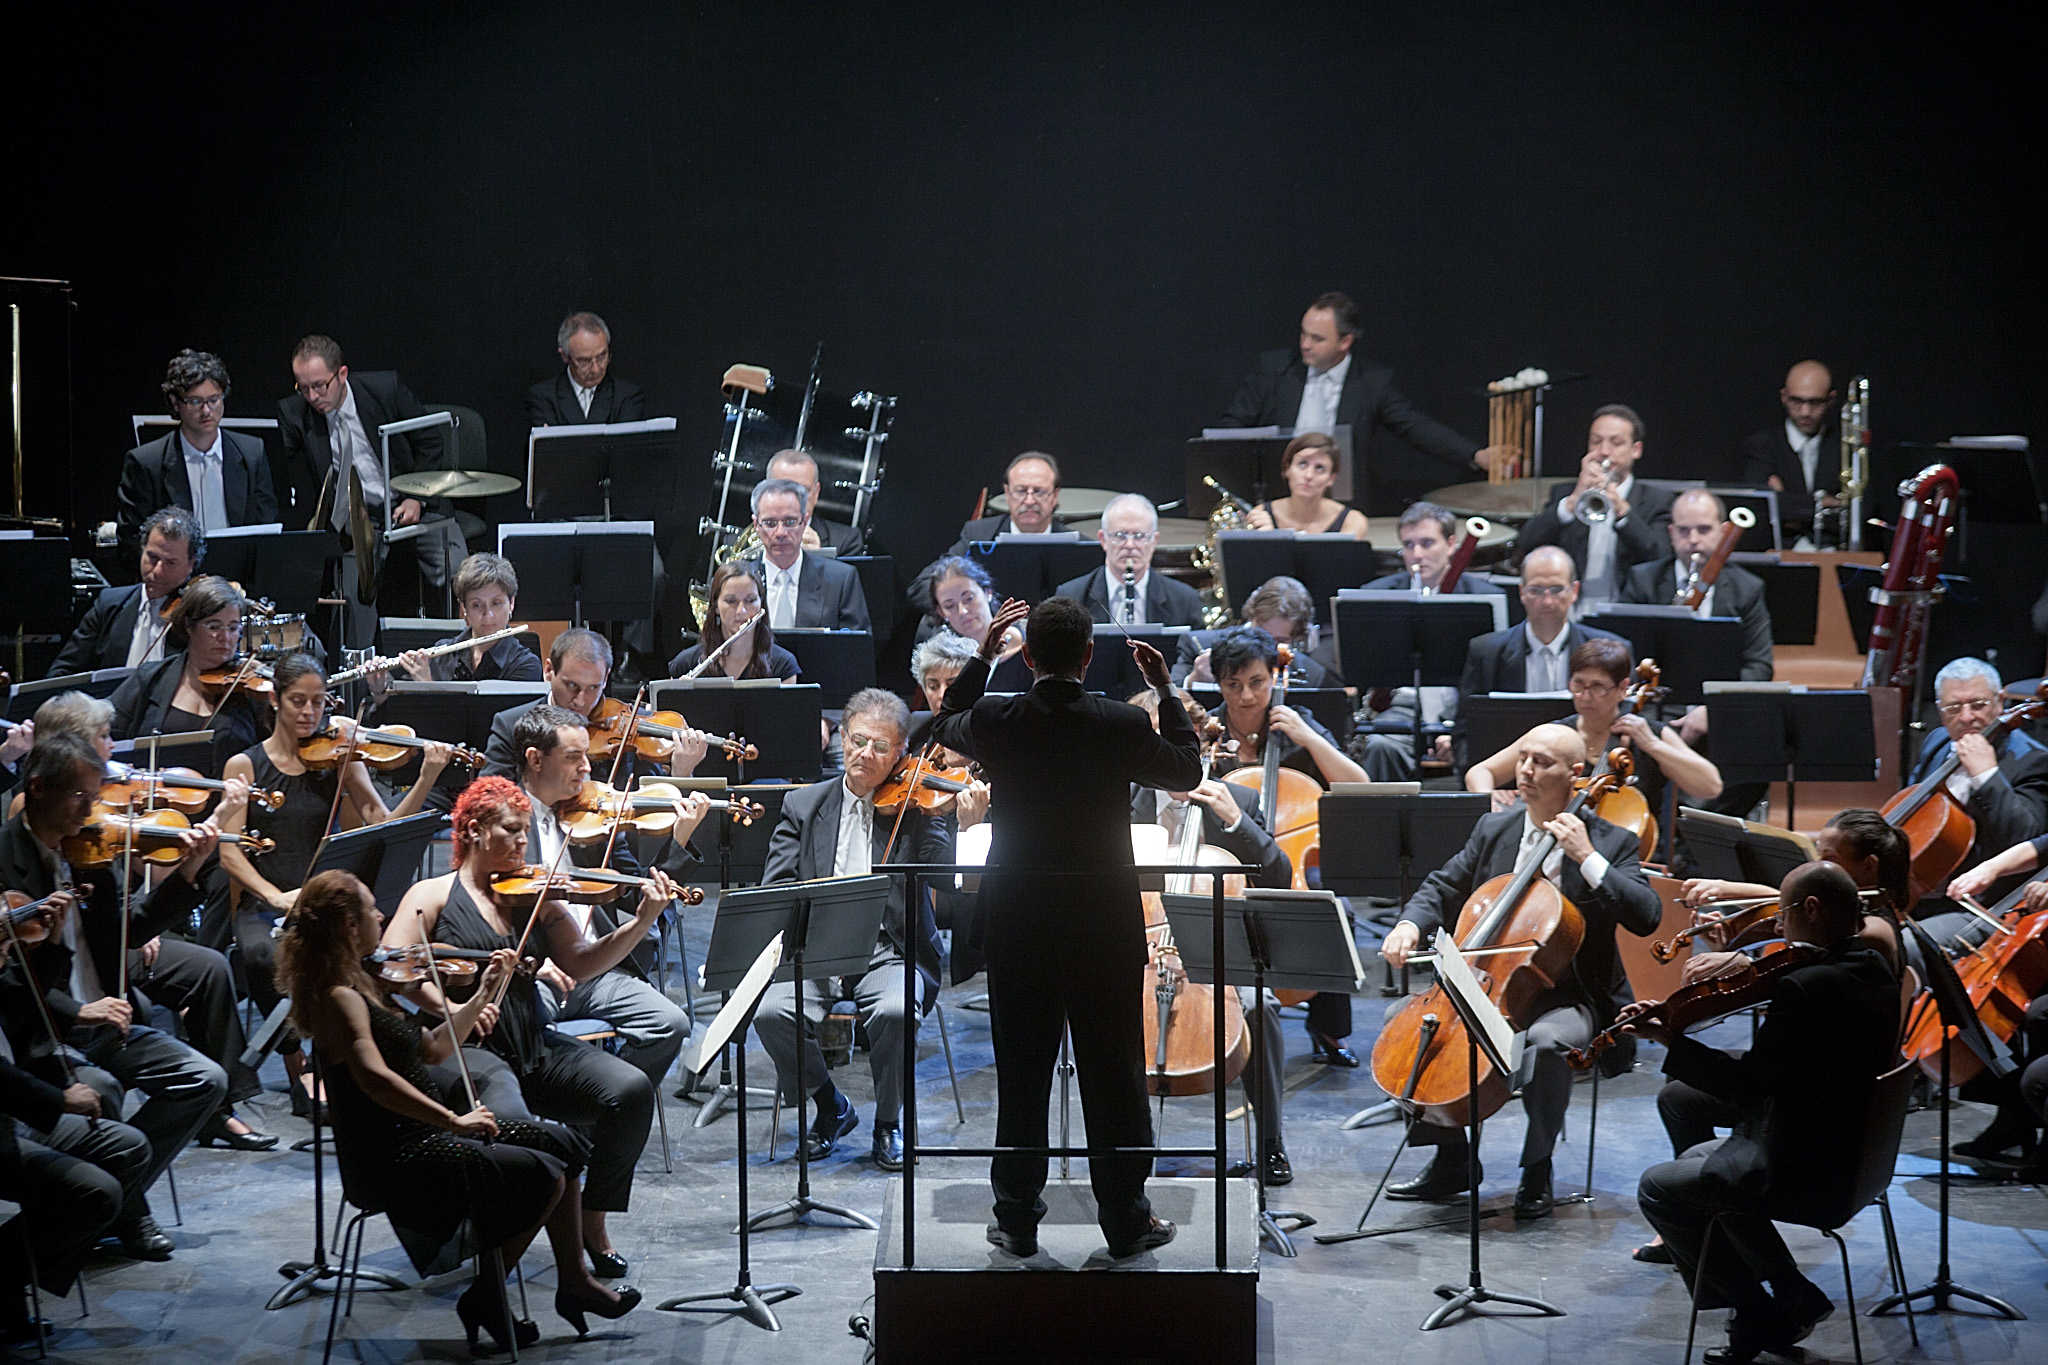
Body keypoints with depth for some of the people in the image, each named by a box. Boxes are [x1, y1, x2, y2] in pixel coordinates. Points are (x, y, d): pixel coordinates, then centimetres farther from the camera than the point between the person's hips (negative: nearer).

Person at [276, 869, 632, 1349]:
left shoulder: (364, 986, 12)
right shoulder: (339, 999, -19)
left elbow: (433, 1049, 18)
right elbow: (375, 1079, -34)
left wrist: (483, 993, 13)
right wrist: (453, 1120, -31)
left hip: (424, 1135, 10)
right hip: (394, 1161, -10)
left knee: (560, 1144, 8)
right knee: (542, 1176, -16)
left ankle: (574, 1282, 15)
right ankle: (486, 1299, -3)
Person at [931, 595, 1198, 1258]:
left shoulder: (995, 722, -9)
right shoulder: (1123, 725, -13)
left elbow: (944, 725, 17)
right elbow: (1187, 770, 7)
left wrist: (982, 654, 20)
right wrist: (1165, 690, 13)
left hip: (1017, 921, 1)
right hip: (1104, 922, -1)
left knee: (1022, 1073, 10)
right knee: (1112, 1072, 8)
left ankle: (1018, 1220, 16)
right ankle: (1125, 1219, 13)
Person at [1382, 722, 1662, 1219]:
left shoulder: (1610, 842, -5)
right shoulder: (1493, 829, 9)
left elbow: (1646, 917, -18)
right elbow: (1442, 888, 14)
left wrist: (1587, 858, -23)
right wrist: (1411, 924, -8)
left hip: (1568, 998, -5)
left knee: (1545, 1041, -37)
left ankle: (1537, 1173, -15)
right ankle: (1450, 1162, 2)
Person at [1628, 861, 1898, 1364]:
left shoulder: (1804, 987, -26)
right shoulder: (1874, 973, 2)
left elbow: (1748, 1085, -24)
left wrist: (1669, 1039, -18)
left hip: (1803, 1171, -10)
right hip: (1853, 1159, 10)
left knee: (1657, 1188, 7)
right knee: (1697, 1161, 28)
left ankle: (1759, 1312, 13)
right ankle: (1790, 1295, 24)